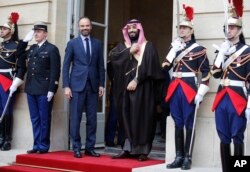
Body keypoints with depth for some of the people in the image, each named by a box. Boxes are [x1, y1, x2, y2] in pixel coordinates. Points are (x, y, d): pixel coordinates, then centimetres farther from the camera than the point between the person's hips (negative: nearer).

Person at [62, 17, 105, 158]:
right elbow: (66, 66, 2)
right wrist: (66, 86, -5)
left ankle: (90, 147, 11)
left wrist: (101, 84, 3)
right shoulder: (72, 43, 4)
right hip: (77, 85, -2)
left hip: (93, 85, 2)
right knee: (76, 118, -1)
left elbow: (101, 66, 10)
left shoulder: (98, 43, 10)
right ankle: (76, 148, 8)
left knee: (92, 119, 3)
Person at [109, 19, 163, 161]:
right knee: (127, 118, 3)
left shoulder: (148, 46, 3)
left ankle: (143, 150, 0)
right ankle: (127, 149, 6)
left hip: (142, 87, -4)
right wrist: (129, 51, -8)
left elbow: (147, 65, -9)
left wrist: (136, 80, -17)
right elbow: (112, 55, -1)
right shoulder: (122, 46, 17)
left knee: (142, 117, -4)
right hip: (125, 87, 4)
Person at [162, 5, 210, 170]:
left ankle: (187, 158, 6)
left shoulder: (199, 49, -2)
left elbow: (206, 72, -5)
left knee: (189, 124, 0)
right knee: (178, 124, 9)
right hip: (175, 89, 5)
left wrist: (201, 92, -12)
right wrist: (173, 50, -2)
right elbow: (165, 67, 7)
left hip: (190, 89, -5)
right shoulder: (175, 47, 15)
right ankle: (179, 157, 15)